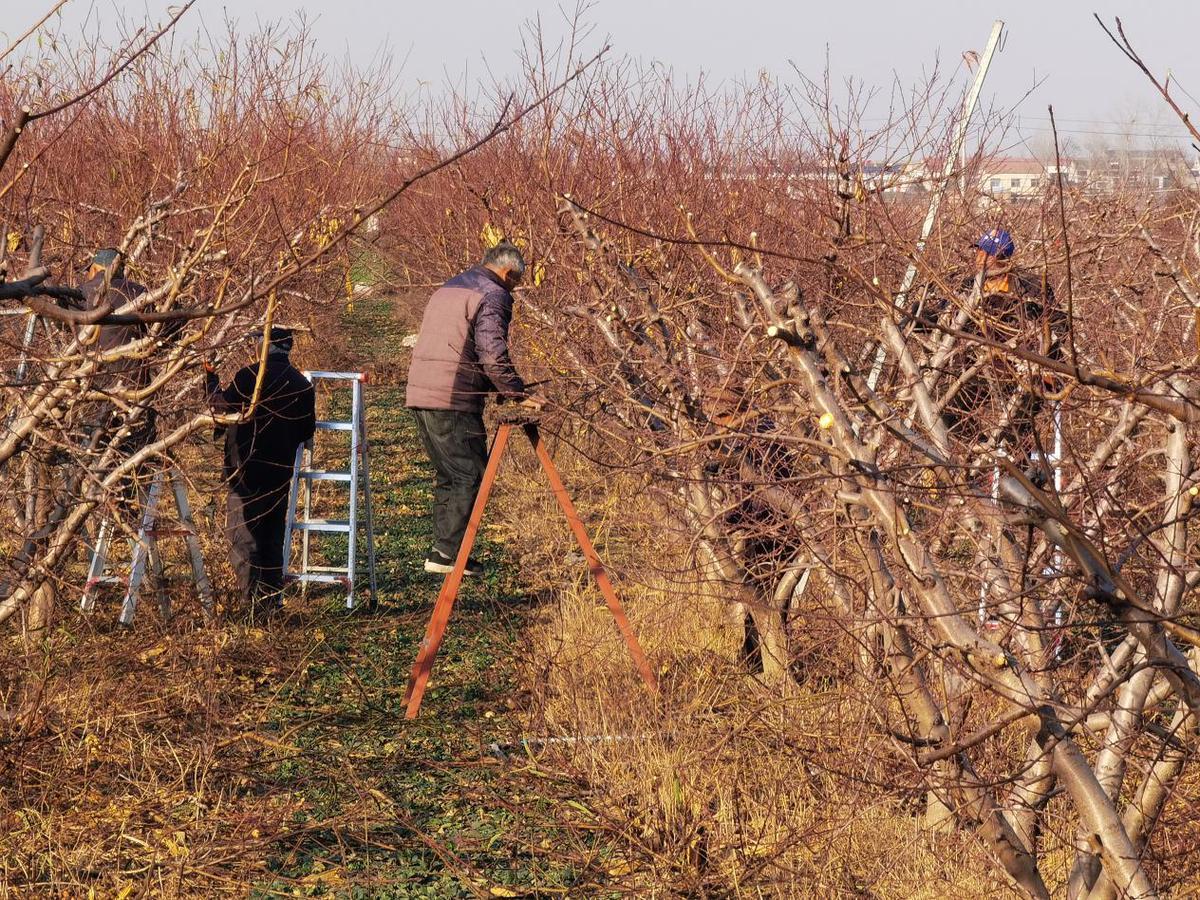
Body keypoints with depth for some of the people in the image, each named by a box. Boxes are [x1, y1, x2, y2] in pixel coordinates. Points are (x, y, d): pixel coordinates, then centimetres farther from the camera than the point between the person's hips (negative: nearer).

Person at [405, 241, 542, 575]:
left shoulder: (447, 289, 24)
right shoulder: (493, 296, -5)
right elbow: (492, 355, -16)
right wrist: (519, 394, -10)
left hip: (420, 396, 9)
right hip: (453, 400, -9)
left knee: (447, 476, 15)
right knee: (470, 475, -4)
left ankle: (442, 551, 15)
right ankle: (448, 553, -9)